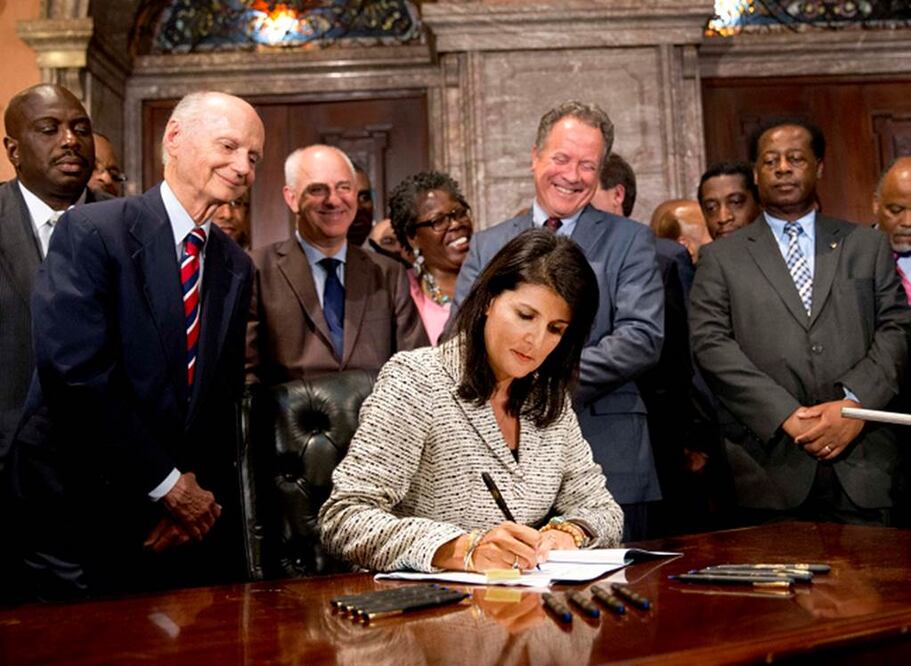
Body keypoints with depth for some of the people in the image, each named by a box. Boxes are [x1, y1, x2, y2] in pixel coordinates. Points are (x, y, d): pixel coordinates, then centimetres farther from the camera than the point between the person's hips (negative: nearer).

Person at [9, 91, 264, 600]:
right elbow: (75, 370, -18)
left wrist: (200, 493, -4)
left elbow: (226, 392, 11)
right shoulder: (90, 232, -9)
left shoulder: (236, 267, 10)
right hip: (85, 517, -5)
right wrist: (166, 484, -14)